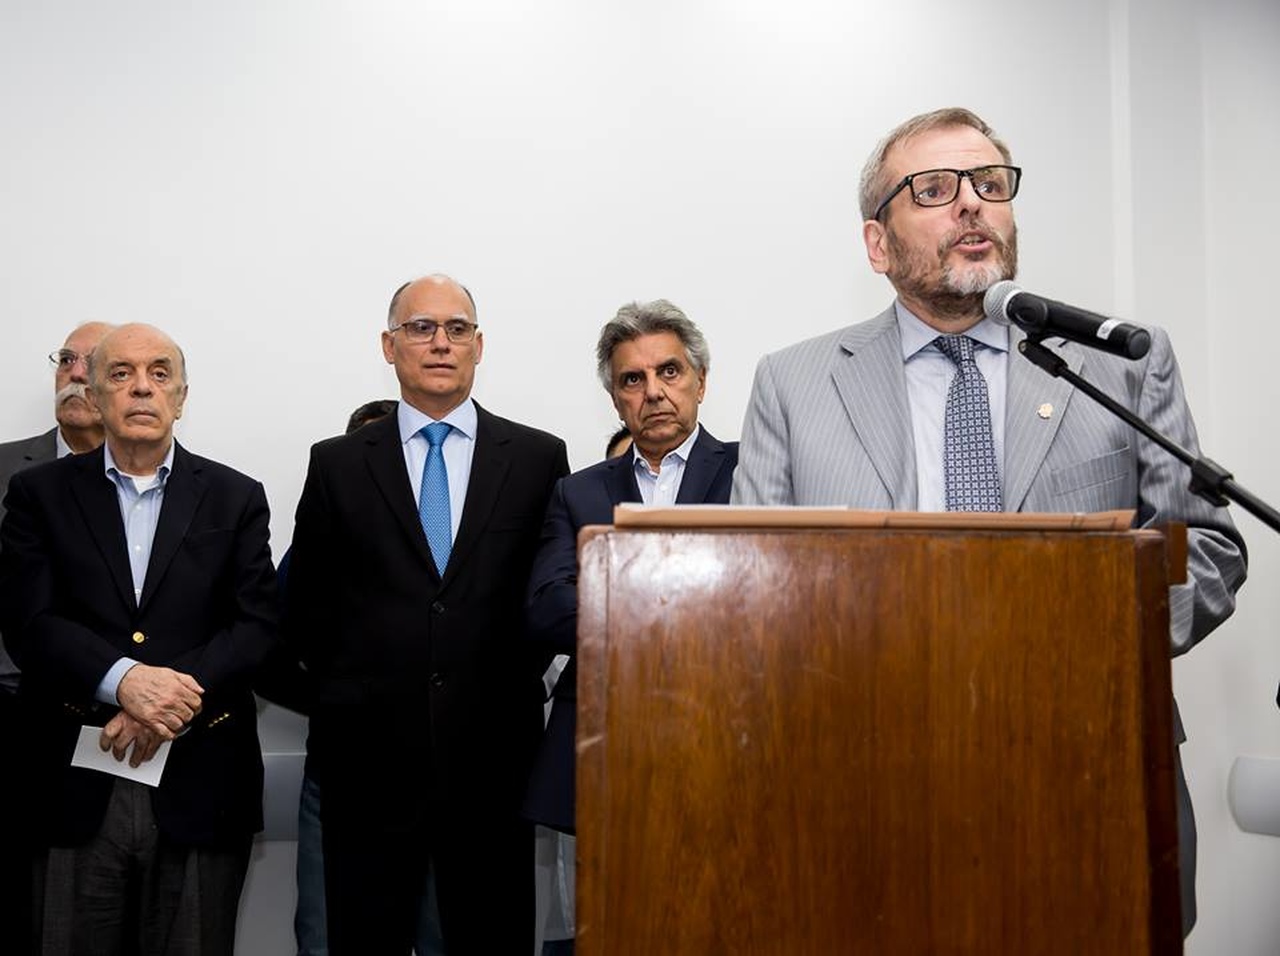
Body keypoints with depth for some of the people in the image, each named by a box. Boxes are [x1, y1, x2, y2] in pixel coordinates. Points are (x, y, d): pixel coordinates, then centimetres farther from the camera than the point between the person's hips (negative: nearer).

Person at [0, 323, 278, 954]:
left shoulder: (236, 498, 7)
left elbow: (258, 625, 0)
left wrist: (174, 692, -15)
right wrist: (125, 680, -20)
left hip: (200, 785, 0)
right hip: (76, 785, 0)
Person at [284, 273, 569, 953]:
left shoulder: (538, 458, 4)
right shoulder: (337, 464, 6)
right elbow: (303, 605, 9)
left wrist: (517, 678, 2)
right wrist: (349, 687, 4)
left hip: (493, 753, 0)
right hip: (371, 757, 0)